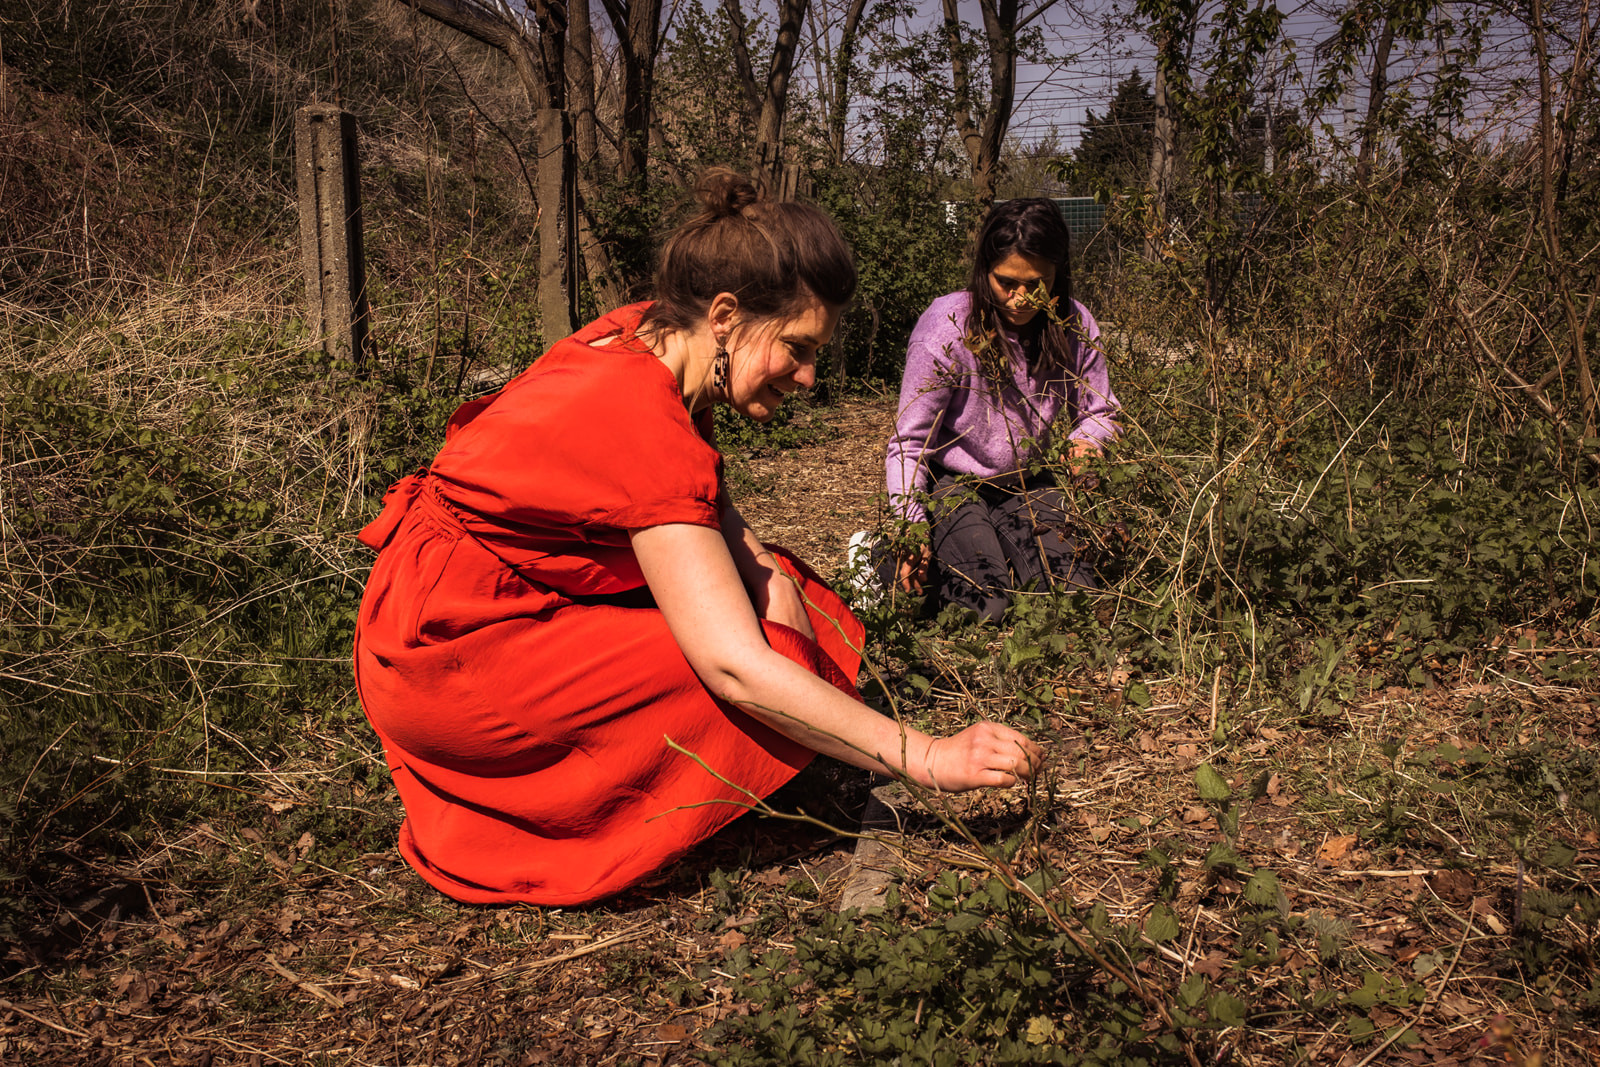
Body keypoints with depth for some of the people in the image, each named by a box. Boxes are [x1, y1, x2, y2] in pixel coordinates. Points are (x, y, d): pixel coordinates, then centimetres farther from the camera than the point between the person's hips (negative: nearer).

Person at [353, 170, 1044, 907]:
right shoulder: (644, 427, -30)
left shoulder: (645, 333, -4)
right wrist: (928, 759, -30)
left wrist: (768, 570, -13)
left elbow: (707, 510, 7)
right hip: (444, 660, -9)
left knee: (761, 587, 1)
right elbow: (736, 668, -34)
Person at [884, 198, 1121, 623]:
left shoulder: (1075, 325, -10)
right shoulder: (946, 324, -22)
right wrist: (911, 528, -30)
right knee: (987, 607, -19)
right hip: (949, 484, -4)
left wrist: (1085, 441, -20)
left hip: (1026, 485, 4)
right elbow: (910, 440, -18)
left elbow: (1099, 410, 5)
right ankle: (890, 557, 7)